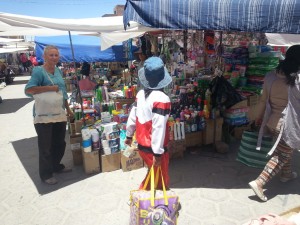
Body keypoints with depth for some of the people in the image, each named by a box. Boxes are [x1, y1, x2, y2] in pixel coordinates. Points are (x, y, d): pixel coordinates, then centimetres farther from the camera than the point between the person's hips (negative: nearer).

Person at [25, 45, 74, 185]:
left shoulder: (58, 71, 10)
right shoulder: (38, 71, -11)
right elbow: (28, 90, -23)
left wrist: (68, 109, 19)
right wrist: (49, 88, -24)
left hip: (59, 114, 7)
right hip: (44, 116, -7)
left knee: (59, 143, 17)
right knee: (45, 146, 4)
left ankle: (56, 166, 38)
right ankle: (45, 174, 20)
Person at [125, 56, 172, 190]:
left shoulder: (140, 94, 0)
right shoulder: (162, 98, -23)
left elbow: (132, 117, 8)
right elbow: (158, 128, -26)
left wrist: (129, 135, 21)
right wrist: (158, 153, -21)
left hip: (142, 145, 7)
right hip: (153, 148, -7)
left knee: (153, 175, 27)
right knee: (161, 180, 13)